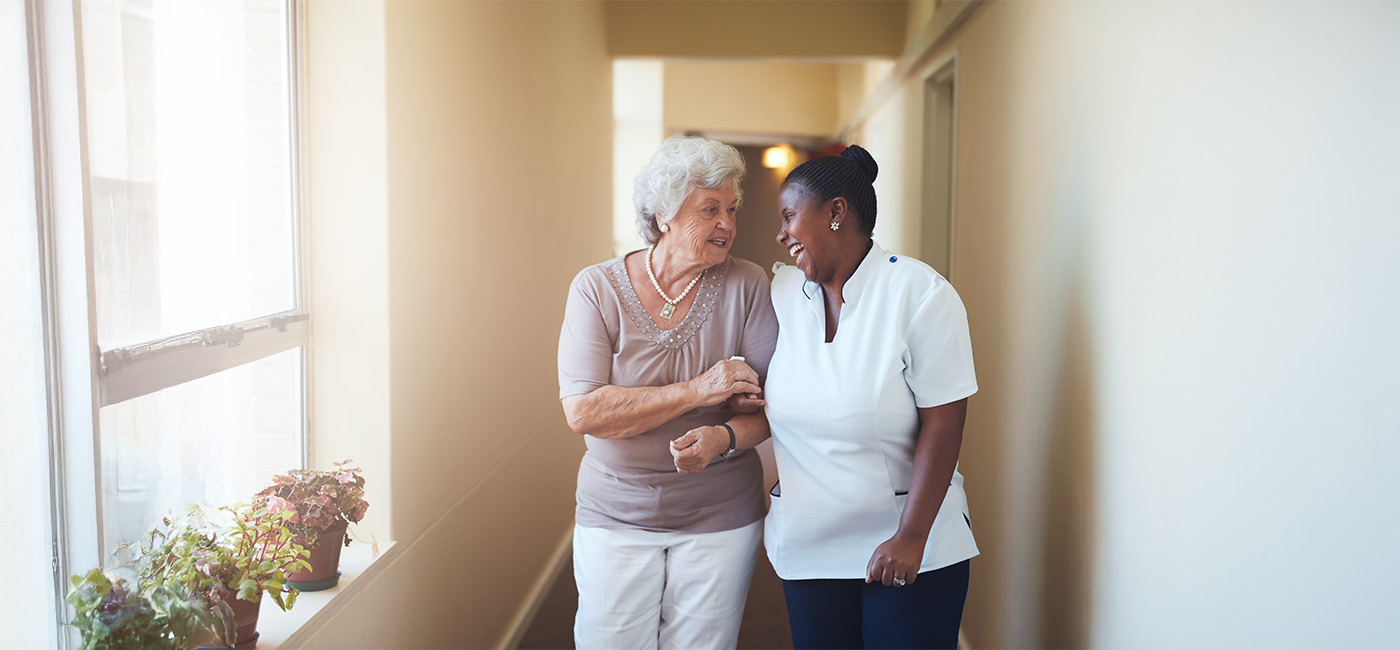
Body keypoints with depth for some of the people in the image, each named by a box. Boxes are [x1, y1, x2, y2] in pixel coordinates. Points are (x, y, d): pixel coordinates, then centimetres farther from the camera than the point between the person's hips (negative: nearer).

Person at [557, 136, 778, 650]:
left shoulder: (746, 286, -4)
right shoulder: (597, 288, -7)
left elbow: (771, 402, -5)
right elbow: (582, 411, -17)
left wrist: (722, 439, -26)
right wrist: (697, 391, -22)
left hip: (720, 520, 1)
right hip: (615, 517, 0)